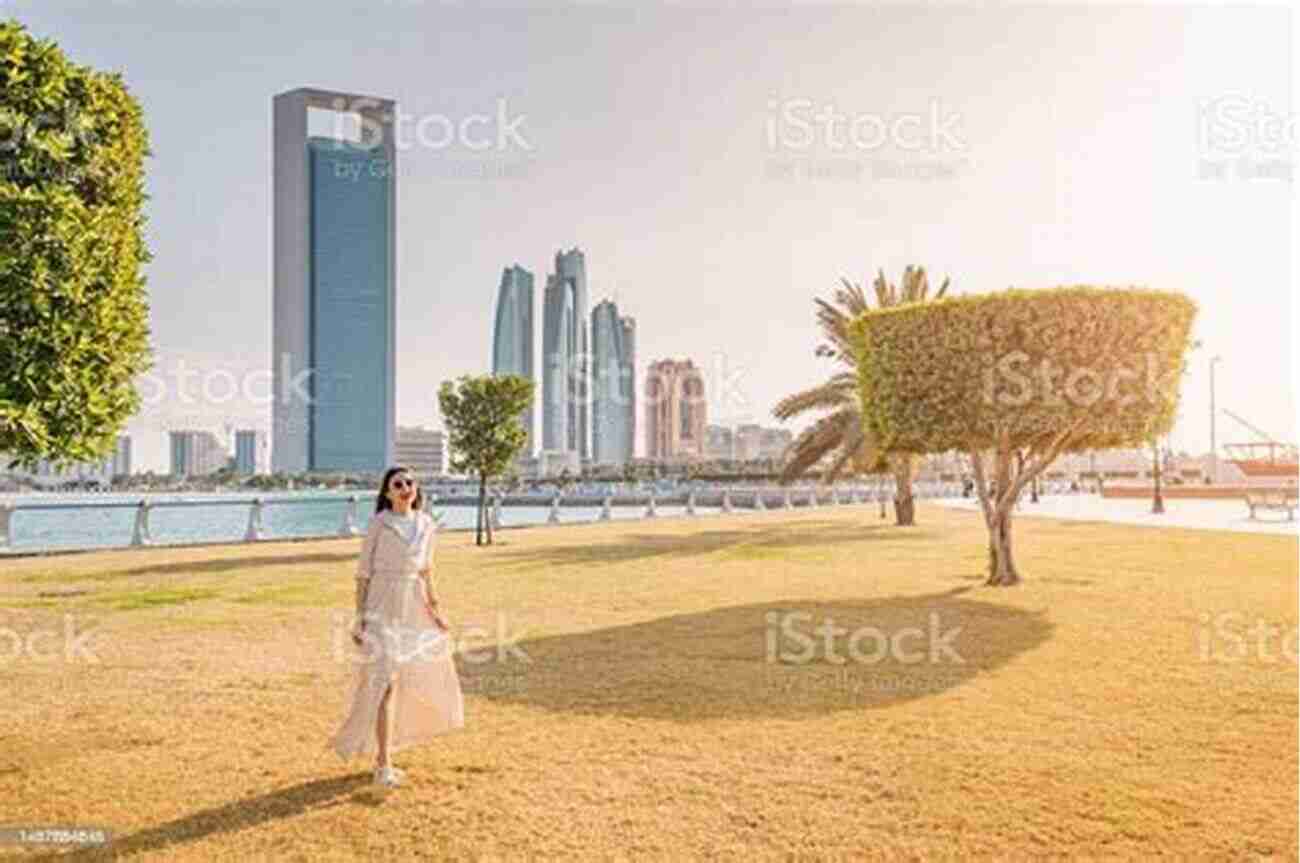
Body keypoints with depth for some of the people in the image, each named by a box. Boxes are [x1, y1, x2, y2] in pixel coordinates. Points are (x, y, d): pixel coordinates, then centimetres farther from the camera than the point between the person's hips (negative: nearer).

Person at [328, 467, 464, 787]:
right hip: (382, 608, -6)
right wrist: (360, 618, -9)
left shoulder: (426, 524, 5)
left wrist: (433, 609, 14)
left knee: (417, 681, 13)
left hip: (412, 608, 6)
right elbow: (364, 572, -6)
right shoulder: (378, 524, -9)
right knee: (386, 684, -10)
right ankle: (383, 766, -1)